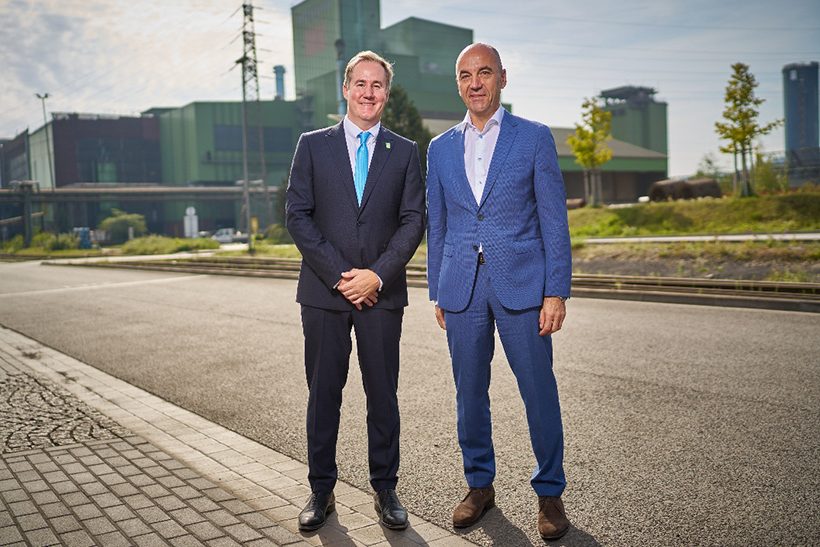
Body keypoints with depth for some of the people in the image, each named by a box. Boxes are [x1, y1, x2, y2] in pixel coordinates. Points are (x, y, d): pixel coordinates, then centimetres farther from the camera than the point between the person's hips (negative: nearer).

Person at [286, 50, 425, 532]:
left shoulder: (406, 152, 8)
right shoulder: (313, 145, 6)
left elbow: (414, 220, 2)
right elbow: (298, 215, -1)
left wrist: (378, 274, -11)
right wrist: (339, 275, -10)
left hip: (382, 293, 0)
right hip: (323, 292, 0)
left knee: (383, 394, 7)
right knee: (323, 394, 7)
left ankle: (386, 489, 21)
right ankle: (322, 492, 20)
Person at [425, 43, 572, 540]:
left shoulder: (535, 138, 2)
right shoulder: (441, 149, 11)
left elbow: (554, 219, -2)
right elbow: (436, 226, 14)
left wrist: (557, 291, -8)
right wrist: (438, 292, 11)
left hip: (521, 285, -3)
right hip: (462, 289, 3)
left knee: (539, 392, 3)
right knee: (470, 393, 10)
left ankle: (550, 493, 20)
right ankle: (479, 485, 28)